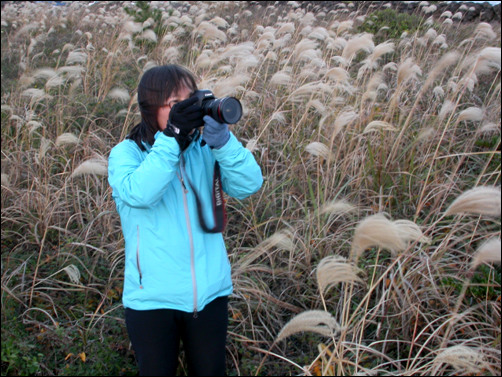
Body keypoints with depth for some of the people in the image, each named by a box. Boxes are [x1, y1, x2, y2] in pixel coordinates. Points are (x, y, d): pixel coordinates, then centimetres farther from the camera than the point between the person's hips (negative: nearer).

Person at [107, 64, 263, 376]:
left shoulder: (204, 149, 0)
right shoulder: (127, 153, -6)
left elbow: (249, 185, -12)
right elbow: (138, 194, -26)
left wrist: (221, 138, -23)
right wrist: (172, 138, -27)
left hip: (209, 292, 2)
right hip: (153, 297, -2)